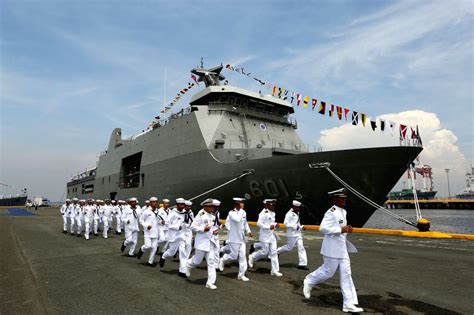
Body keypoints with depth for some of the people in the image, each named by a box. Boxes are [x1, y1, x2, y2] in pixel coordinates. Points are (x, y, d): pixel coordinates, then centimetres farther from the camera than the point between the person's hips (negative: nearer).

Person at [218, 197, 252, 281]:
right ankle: (222, 260, 30)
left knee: (243, 256, 4)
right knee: (234, 256, 1)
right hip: (234, 238, -6)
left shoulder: (244, 212, 7)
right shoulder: (231, 213, -15)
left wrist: (248, 231, 8)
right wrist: (241, 210, -24)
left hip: (242, 238, 6)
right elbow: (237, 219, -34)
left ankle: (241, 275, 14)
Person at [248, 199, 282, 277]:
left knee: (274, 252, 6)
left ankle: (275, 270, 11)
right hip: (265, 236, -8)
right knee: (264, 252, 0)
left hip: (272, 235, 8)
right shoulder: (264, 213, -16)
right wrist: (269, 227, -24)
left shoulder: (272, 213, 11)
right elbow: (259, 223, -20)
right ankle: (252, 257, 26)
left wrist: (275, 225, 3)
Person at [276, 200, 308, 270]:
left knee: (301, 248, 3)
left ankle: (302, 264, 6)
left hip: (298, 234, 8)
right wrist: (295, 226, -22)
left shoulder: (297, 214, 13)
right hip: (292, 234, -8)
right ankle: (276, 252, 25)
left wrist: (301, 227, 6)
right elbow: (286, 223, -21)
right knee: (289, 247, 1)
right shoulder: (289, 214, -15)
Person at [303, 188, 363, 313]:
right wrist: (341, 230, -24)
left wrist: (347, 229, 8)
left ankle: (349, 303, 12)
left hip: (342, 248, 9)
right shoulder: (331, 213, -18)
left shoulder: (343, 212, 11)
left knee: (346, 273, 7)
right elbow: (323, 228, -25)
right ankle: (308, 282, 29)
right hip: (332, 248, -9)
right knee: (328, 272, 3)